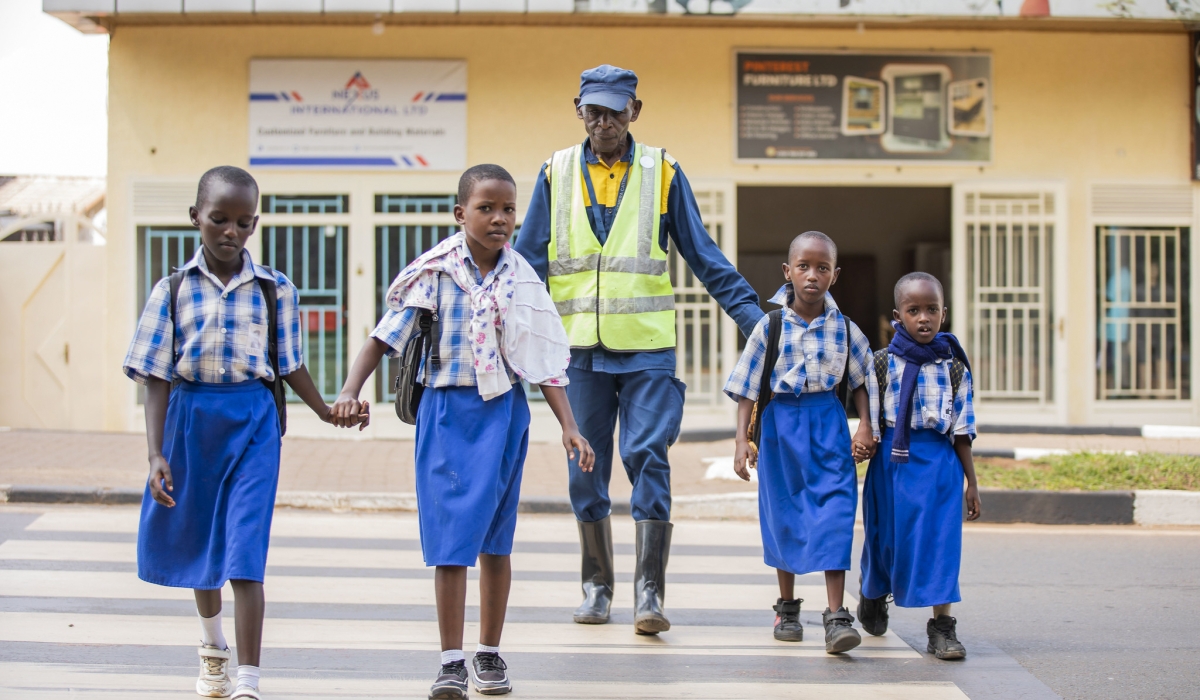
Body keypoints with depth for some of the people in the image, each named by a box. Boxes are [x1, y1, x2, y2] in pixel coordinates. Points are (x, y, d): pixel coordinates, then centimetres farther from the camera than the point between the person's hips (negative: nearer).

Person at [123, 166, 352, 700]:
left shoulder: (275, 289, -1)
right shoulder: (174, 290, -2)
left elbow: (289, 365, 11)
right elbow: (157, 377, -3)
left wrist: (328, 412, 5)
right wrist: (156, 454, -9)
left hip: (252, 419, -2)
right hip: (191, 416, 2)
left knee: (245, 553, -10)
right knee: (198, 538, 19)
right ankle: (212, 648, 44)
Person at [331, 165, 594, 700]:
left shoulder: (521, 280, 2)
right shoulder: (434, 271, -5)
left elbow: (545, 361, 4)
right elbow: (386, 335, -4)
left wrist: (569, 428, -2)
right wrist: (350, 391, -16)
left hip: (502, 410, 2)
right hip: (445, 409, -2)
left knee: (495, 537, 9)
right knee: (450, 536, -4)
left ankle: (489, 653, 21)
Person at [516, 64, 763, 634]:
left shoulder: (662, 174, 4)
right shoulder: (556, 174, 8)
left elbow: (704, 256, 6)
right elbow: (527, 261, 10)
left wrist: (751, 314, 0)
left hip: (647, 346, -2)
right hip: (579, 346, 2)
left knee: (647, 457, -10)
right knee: (586, 467, 6)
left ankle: (649, 592, -9)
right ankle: (597, 586, 18)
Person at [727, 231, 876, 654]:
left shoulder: (844, 329, 0)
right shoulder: (770, 327, -4)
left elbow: (862, 381, 11)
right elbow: (747, 388, -2)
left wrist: (865, 428, 0)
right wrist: (742, 441, -8)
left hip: (828, 424, 0)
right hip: (780, 424, 0)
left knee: (834, 512, -11)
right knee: (783, 514, 10)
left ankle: (837, 616, -12)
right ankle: (787, 606, 27)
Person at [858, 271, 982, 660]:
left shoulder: (954, 367, 3)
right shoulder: (883, 363, 0)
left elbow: (962, 431, 5)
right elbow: (872, 424, 2)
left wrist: (972, 483, 5)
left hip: (939, 460, 0)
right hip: (892, 458, 0)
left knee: (939, 538, -6)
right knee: (886, 535, 11)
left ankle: (942, 627, -3)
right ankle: (873, 595, 41)